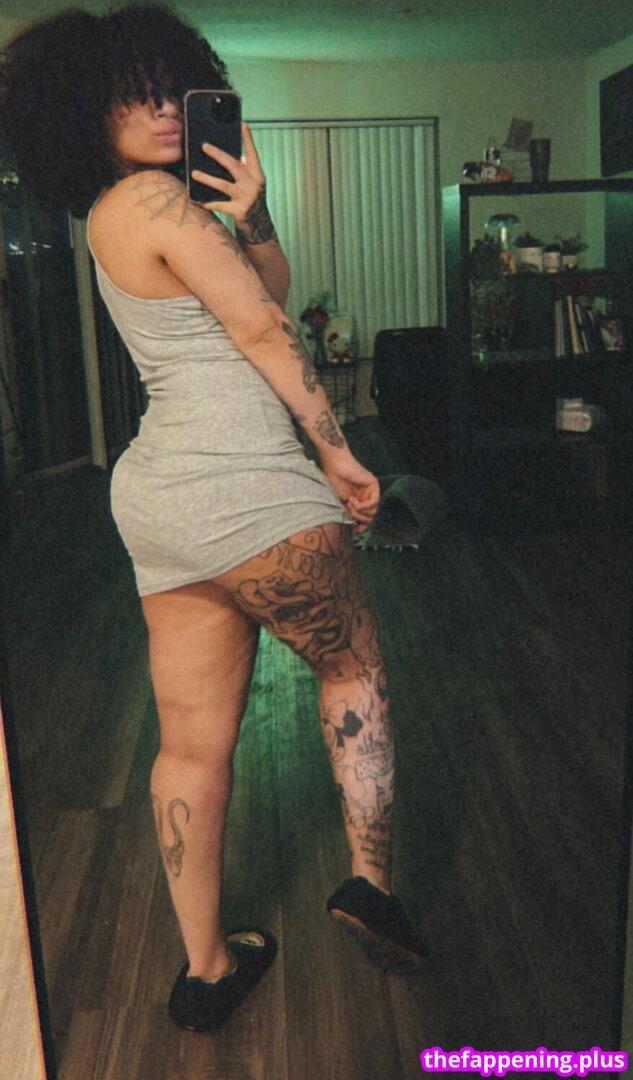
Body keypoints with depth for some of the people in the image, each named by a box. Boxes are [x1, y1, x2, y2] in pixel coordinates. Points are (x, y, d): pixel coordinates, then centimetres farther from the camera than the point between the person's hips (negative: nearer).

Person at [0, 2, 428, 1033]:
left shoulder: (115, 212, 21)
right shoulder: (153, 197, -8)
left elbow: (268, 295, 19)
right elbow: (267, 334, -9)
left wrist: (250, 211, 3)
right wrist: (338, 453, -2)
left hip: (161, 499, 9)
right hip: (238, 485, -9)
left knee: (194, 742, 11)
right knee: (355, 662, 13)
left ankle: (205, 966, 23)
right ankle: (371, 880, 17)